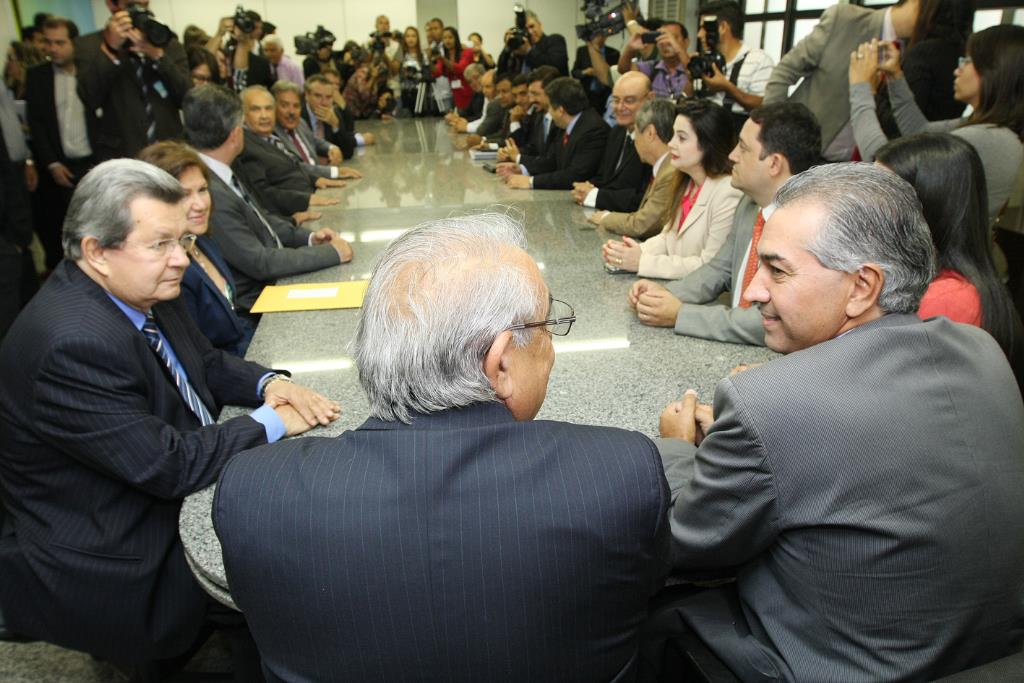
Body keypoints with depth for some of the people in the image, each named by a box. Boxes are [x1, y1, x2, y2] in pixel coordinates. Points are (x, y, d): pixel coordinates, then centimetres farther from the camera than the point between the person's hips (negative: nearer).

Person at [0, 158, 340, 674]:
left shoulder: (139, 292, -3)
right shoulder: (71, 344, -31)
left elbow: (206, 362, 11)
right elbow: (169, 466, -29)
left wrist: (268, 383, -9)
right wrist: (271, 423, -18)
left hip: (170, 496, 9)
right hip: (111, 569, -8)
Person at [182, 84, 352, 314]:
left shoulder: (227, 171, 1)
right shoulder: (210, 194, -28)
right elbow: (259, 263, -25)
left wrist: (309, 238, 0)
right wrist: (331, 252, -18)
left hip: (276, 276, 9)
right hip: (255, 302, -9)